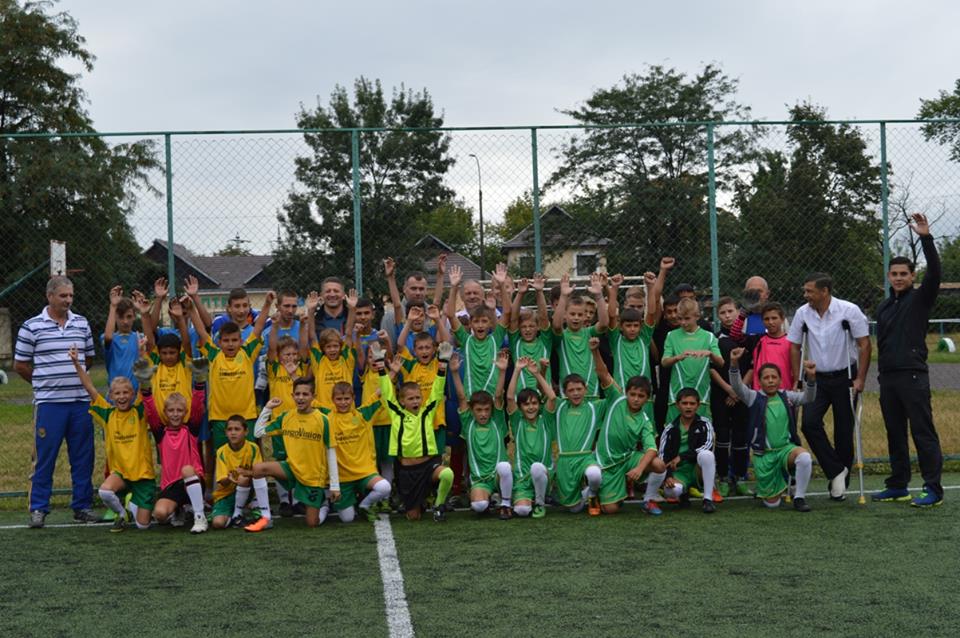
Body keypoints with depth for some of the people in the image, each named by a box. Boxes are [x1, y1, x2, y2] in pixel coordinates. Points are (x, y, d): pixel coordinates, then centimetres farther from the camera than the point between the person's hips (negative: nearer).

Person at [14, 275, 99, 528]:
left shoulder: (82, 324, 9)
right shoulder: (32, 327, -2)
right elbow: (20, 365, 4)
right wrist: (44, 382, 8)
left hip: (81, 401, 4)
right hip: (48, 403, -4)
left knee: (83, 457, 6)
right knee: (44, 458, 0)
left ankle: (82, 506, 16)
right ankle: (38, 509, 9)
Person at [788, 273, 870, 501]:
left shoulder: (849, 311, -11)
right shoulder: (802, 313, 0)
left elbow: (864, 345, -8)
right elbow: (794, 347, 9)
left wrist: (860, 379, -12)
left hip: (844, 377, -3)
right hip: (817, 379, 3)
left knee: (844, 431, 2)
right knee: (809, 423, -16)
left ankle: (840, 484, 14)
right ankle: (836, 472, -6)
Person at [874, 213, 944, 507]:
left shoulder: (920, 298, 0)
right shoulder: (883, 307, 18)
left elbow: (934, 273, -18)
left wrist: (926, 237, -26)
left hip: (913, 376, -7)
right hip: (888, 378, 7)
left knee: (923, 433, -6)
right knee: (895, 434, 11)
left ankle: (933, 489, -4)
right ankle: (898, 485, 19)